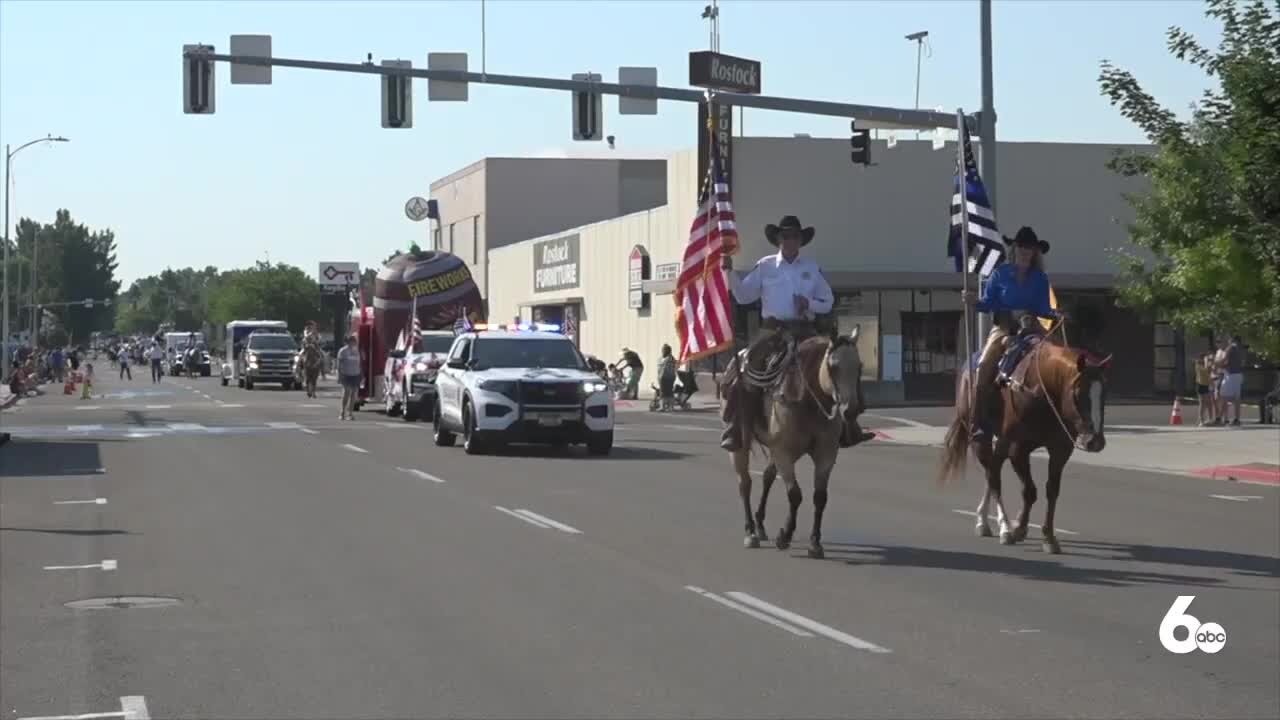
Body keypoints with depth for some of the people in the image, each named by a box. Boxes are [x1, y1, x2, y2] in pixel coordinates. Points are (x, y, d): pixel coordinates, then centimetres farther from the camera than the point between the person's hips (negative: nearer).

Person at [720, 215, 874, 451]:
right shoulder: (765, 266, 7)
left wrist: (810, 305, -6)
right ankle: (735, 431, -16)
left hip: (805, 331, 2)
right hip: (773, 331, -2)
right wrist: (730, 272, -8)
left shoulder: (812, 268, 11)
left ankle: (848, 429, -6)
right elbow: (743, 296, 6)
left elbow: (828, 302, 14)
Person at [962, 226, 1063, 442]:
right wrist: (973, 302, -15)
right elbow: (988, 303, 4)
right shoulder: (1001, 274, 5)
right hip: (1003, 327, -2)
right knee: (986, 365, -26)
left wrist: (1054, 313, -11)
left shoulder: (1040, 278, 10)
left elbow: (1042, 309, 9)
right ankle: (980, 423, -26)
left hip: (1030, 328, 2)